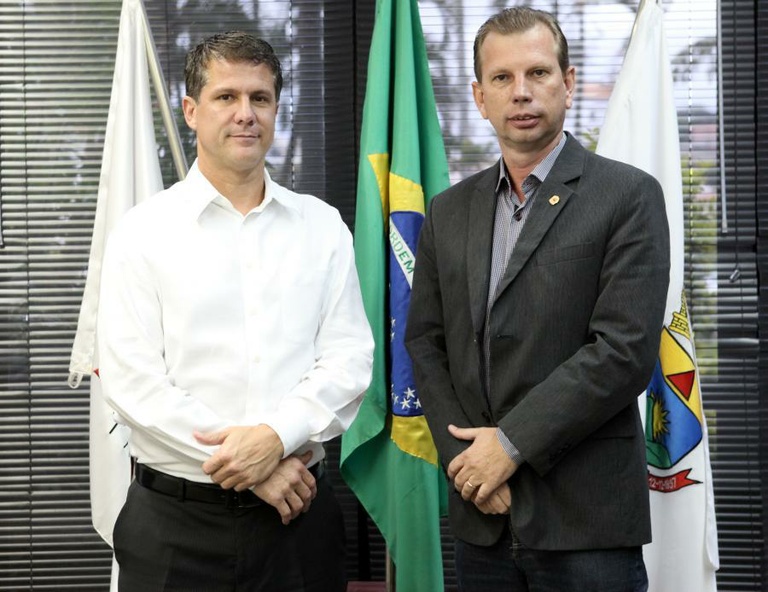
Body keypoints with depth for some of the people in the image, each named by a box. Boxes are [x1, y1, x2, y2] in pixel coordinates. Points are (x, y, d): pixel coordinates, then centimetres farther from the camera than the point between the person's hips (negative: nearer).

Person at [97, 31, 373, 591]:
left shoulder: (322, 226, 6)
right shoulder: (144, 231, -1)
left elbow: (349, 359, 0)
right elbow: (130, 379, -8)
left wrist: (277, 436, -16)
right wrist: (247, 465, -12)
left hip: (299, 508, 2)